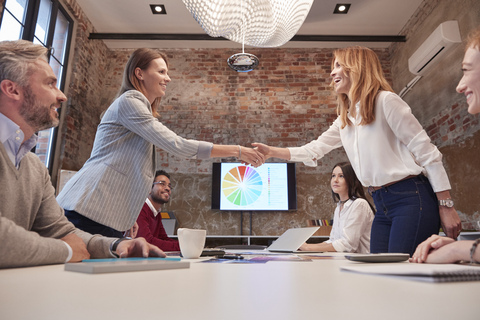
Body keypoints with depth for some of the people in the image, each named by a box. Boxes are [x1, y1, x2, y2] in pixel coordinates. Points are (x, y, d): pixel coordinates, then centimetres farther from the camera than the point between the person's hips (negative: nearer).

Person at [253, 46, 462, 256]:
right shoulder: (344, 120, 16)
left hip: (411, 199, -6)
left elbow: (427, 151, -7)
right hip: (383, 206, 7)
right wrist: (272, 152, 8)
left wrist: (446, 206, -8)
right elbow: (314, 150, 17)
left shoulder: (385, 101, -6)